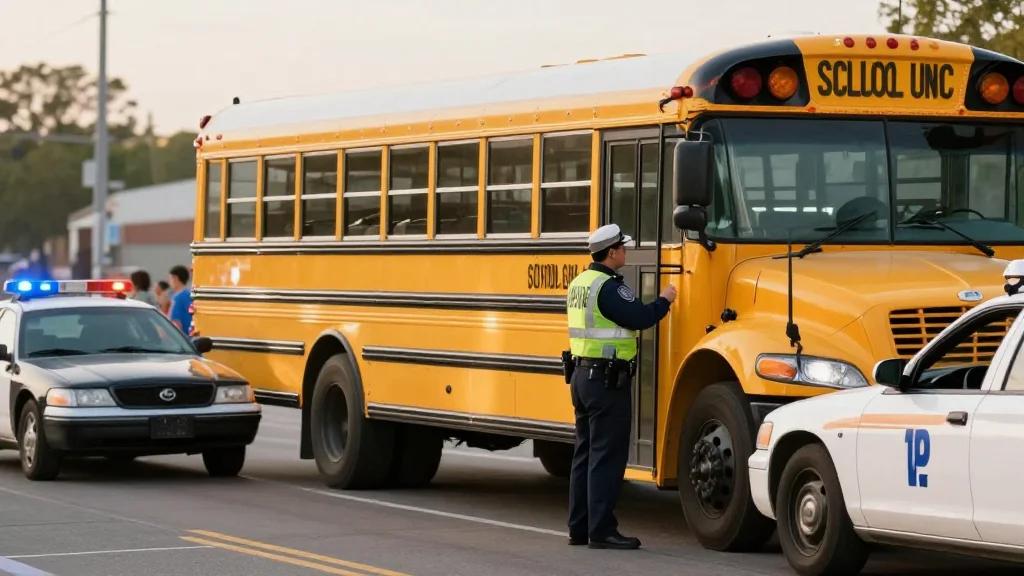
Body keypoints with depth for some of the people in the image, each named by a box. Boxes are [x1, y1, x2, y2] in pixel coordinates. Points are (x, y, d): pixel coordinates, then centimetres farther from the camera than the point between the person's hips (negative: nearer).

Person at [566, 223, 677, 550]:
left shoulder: (579, 284, 12)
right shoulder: (609, 287, -17)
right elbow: (640, 318, -24)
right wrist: (664, 301, -6)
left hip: (581, 374, 10)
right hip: (606, 380, -10)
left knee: (585, 452, 13)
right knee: (607, 456, -7)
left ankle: (579, 527, 16)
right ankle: (602, 531, -8)